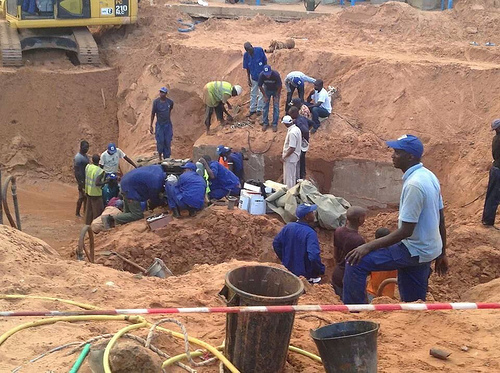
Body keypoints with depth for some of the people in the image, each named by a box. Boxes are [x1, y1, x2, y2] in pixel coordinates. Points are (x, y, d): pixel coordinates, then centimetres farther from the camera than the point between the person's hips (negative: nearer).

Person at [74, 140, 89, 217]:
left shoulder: (85, 155, 9)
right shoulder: (78, 157, -20)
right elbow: (76, 172, -22)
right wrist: (80, 184, -24)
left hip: (87, 179, 9)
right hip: (82, 180, -9)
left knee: (86, 197, 14)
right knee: (82, 197, -2)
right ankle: (77, 213, 10)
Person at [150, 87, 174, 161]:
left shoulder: (170, 102, -3)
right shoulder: (156, 102, -8)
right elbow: (153, 113, -1)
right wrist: (151, 125, 0)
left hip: (168, 124, 2)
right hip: (159, 124, -2)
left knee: (168, 142, 1)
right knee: (160, 141, -7)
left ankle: (167, 158, 10)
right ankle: (160, 156, 12)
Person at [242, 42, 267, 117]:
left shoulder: (259, 50, -19)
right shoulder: (246, 55, -11)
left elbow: (265, 62, -8)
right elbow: (247, 68, -1)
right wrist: (249, 79, 1)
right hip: (253, 76, 3)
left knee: (261, 93, 2)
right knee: (253, 93, 12)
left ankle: (259, 109, 11)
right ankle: (252, 110, 21)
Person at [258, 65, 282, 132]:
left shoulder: (276, 75, -35)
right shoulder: (261, 75, -29)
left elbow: (279, 86, -21)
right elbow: (260, 86, -13)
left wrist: (276, 97, -16)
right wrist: (265, 96, -11)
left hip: (276, 90, -2)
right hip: (267, 90, 2)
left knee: (276, 107, -5)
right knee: (265, 106, 0)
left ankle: (275, 124, 3)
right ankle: (265, 123, 12)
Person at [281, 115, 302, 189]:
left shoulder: (292, 133, -25)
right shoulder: (297, 129, 4)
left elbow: (292, 148, -28)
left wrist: (284, 157, -19)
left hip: (290, 158, -10)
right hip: (295, 157, 10)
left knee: (289, 178, 0)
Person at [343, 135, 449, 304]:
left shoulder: (413, 184, -24)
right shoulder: (429, 176, 6)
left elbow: (406, 231, -25)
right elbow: (441, 221, 13)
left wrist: (368, 247, -22)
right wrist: (441, 254, 22)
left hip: (414, 251, -10)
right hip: (430, 250, 10)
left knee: (356, 262, -11)